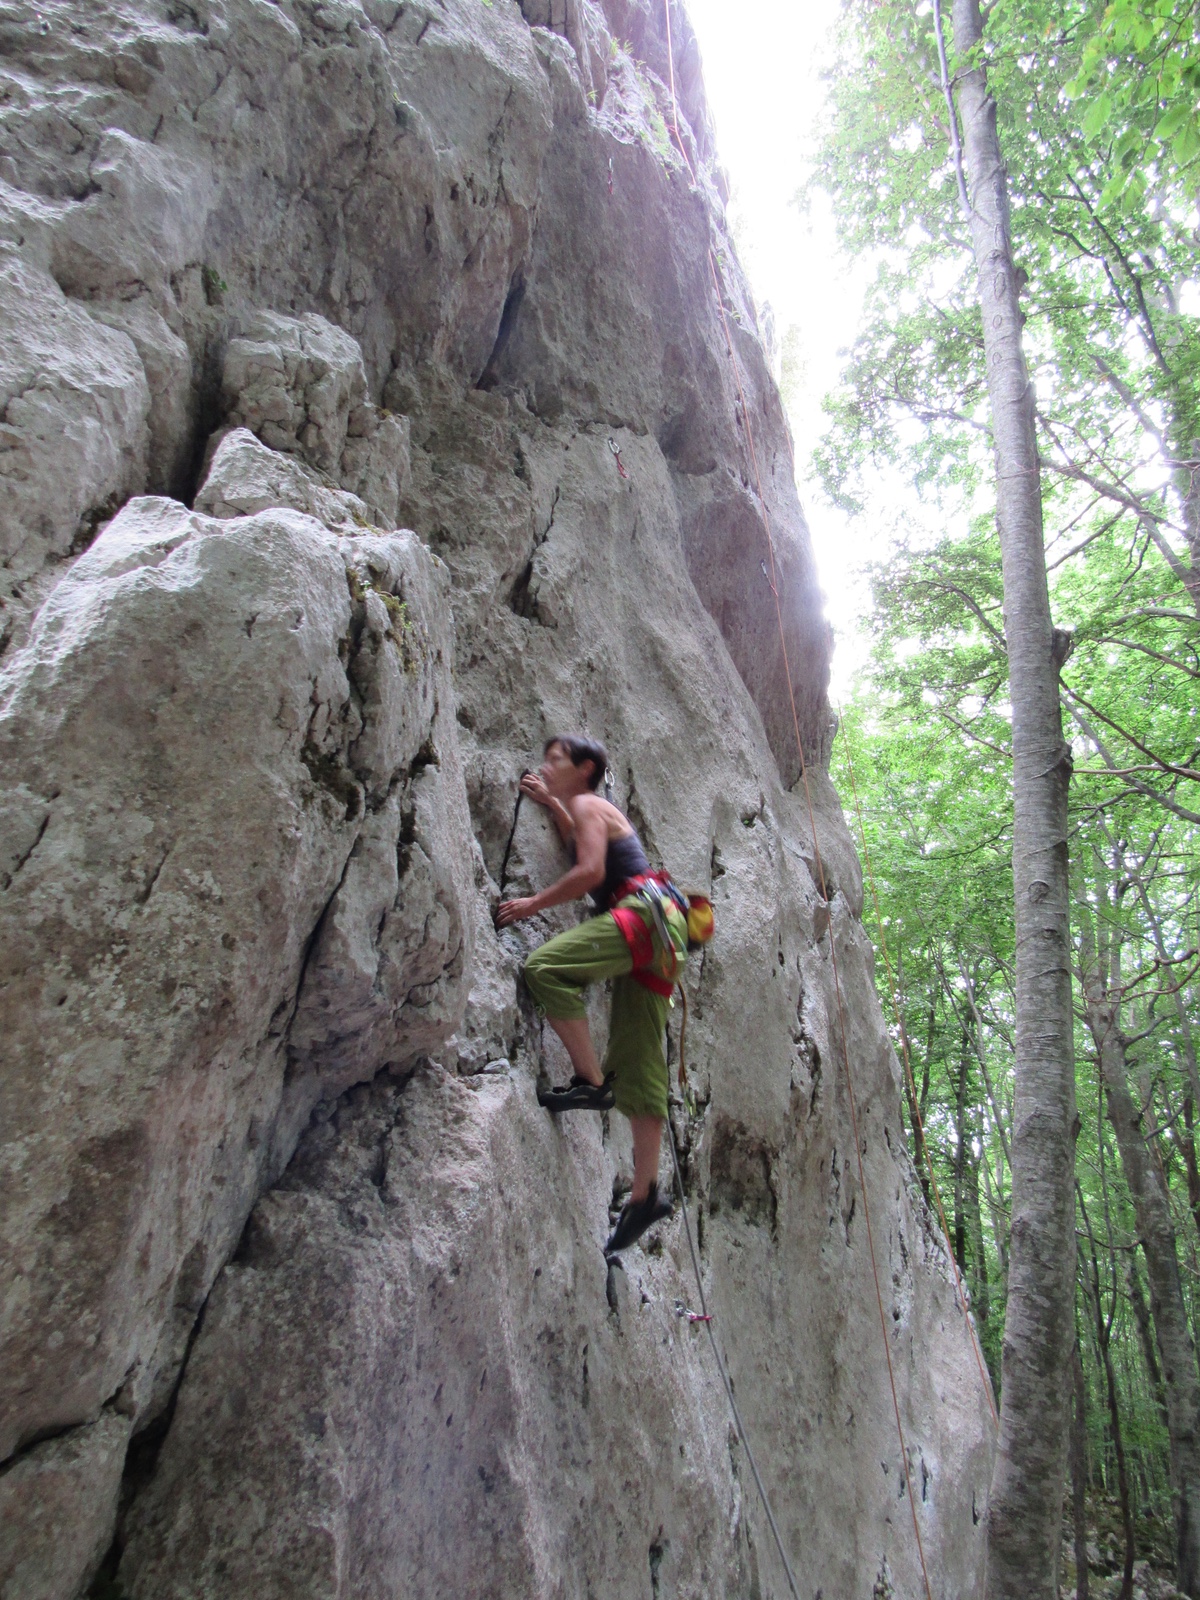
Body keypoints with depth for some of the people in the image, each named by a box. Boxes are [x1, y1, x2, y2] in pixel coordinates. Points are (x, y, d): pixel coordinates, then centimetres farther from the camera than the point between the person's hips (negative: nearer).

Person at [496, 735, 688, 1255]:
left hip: (646, 913, -10)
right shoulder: (597, 810, 28)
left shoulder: (587, 803, 2)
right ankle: (645, 1192, 4)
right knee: (637, 1067, 4)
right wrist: (550, 803, 36)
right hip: (651, 937, 10)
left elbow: (590, 871, -10)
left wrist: (532, 904, -4)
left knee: (545, 966, -24)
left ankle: (592, 1081, -21)